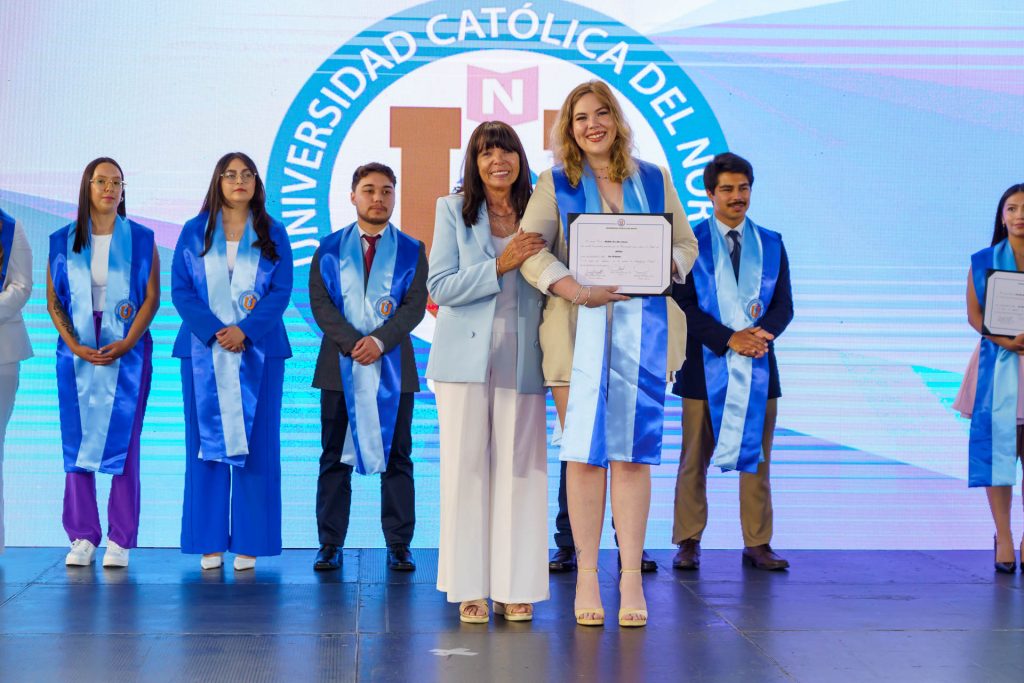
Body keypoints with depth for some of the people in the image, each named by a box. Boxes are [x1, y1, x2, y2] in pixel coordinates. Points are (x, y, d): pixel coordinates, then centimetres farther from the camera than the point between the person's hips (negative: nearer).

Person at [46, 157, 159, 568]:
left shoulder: (141, 240, 4)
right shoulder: (63, 242, 7)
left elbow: (152, 298, 0)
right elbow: (52, 301, 6)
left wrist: (127, 343, -12)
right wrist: (75, 345, -8)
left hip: (127, 354, -2)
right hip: (76, 355, 2)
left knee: (122, 443, -3)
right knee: (76, 443, 1)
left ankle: (120, 541, 0)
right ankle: (82, 538, 7)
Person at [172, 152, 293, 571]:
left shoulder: (273, 235, 7)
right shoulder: (194, 233, 7)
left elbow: (281, 291, 0)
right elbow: (180, 289, 1)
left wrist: (245, 330, -14)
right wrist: (215, 330, -13)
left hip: (258, 351, 0)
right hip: (204, 351, 0)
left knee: (255, 444, -1)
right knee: (207, 443, 0)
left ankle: (249, 544, 4)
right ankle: (210, 543, 5)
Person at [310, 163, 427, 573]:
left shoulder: (411, 251, 8)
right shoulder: (329, 248, 9)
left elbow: (415, 306, -2)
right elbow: (320, 302, -1)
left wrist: (380, 340, -17)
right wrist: (351, 342, -14)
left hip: (393, 366, 0)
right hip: (339, 366, 1)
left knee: (396, 457, 1)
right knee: (335, 457, 3)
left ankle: (399, 546, 5)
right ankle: (330, 544, 7)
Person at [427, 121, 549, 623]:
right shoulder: (453, 211, 4)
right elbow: (440, 286, -5)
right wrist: (500, 266, -13)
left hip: (521, 359, 1)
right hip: (466, 356, -1)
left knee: (519, 466, 0)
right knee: (466, 465, -1)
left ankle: (515, 587, 6)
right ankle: (469, 587, 5)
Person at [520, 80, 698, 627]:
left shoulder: (655, 181, 13)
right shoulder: (555, 185, 7)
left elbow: (685, 244, 13)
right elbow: (529, 249, -5)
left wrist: (663, 265, -10)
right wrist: (578, 290, -20)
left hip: (643, 330, 1)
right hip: (579, 330, -1)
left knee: (633, 451, 0)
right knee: (584, 452, -2)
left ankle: (631, 579, 2)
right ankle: (586, 575, 4)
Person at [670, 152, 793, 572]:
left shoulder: (771, 244, 12)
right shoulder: (690, 242, 2)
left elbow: (784, 304, 7)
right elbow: (684, 305, -6)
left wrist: (762, 333, -14)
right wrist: (729, 338, -16)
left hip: (758, 366, 3)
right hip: (705, 366, -3)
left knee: (756, 458, 4)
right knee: (695, 460, 2)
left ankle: (757, 544, 10)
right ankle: (688, 543, 8)